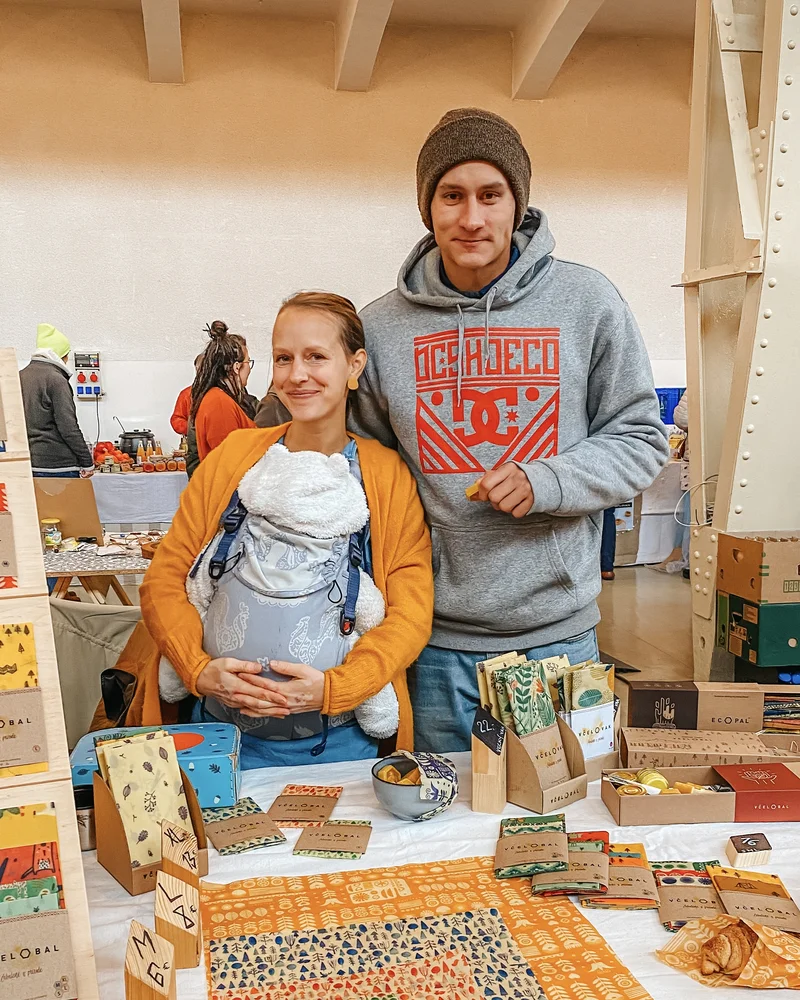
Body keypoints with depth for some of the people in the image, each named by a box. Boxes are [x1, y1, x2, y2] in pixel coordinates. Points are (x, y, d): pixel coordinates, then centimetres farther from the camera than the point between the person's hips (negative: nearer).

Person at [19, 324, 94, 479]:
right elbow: (68, 427, -14)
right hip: (59, 465, -7)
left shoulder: (20, 377, 12)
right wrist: (87, 462, -8)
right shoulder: (56, 380, -11)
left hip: (27, 464, 7)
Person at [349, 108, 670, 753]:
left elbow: (640, 439, 2)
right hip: (439, 635, 1)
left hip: (558, 629, 0)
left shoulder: (587, 303, -3)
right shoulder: (381, 327, 0)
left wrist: (547, 481, -16)